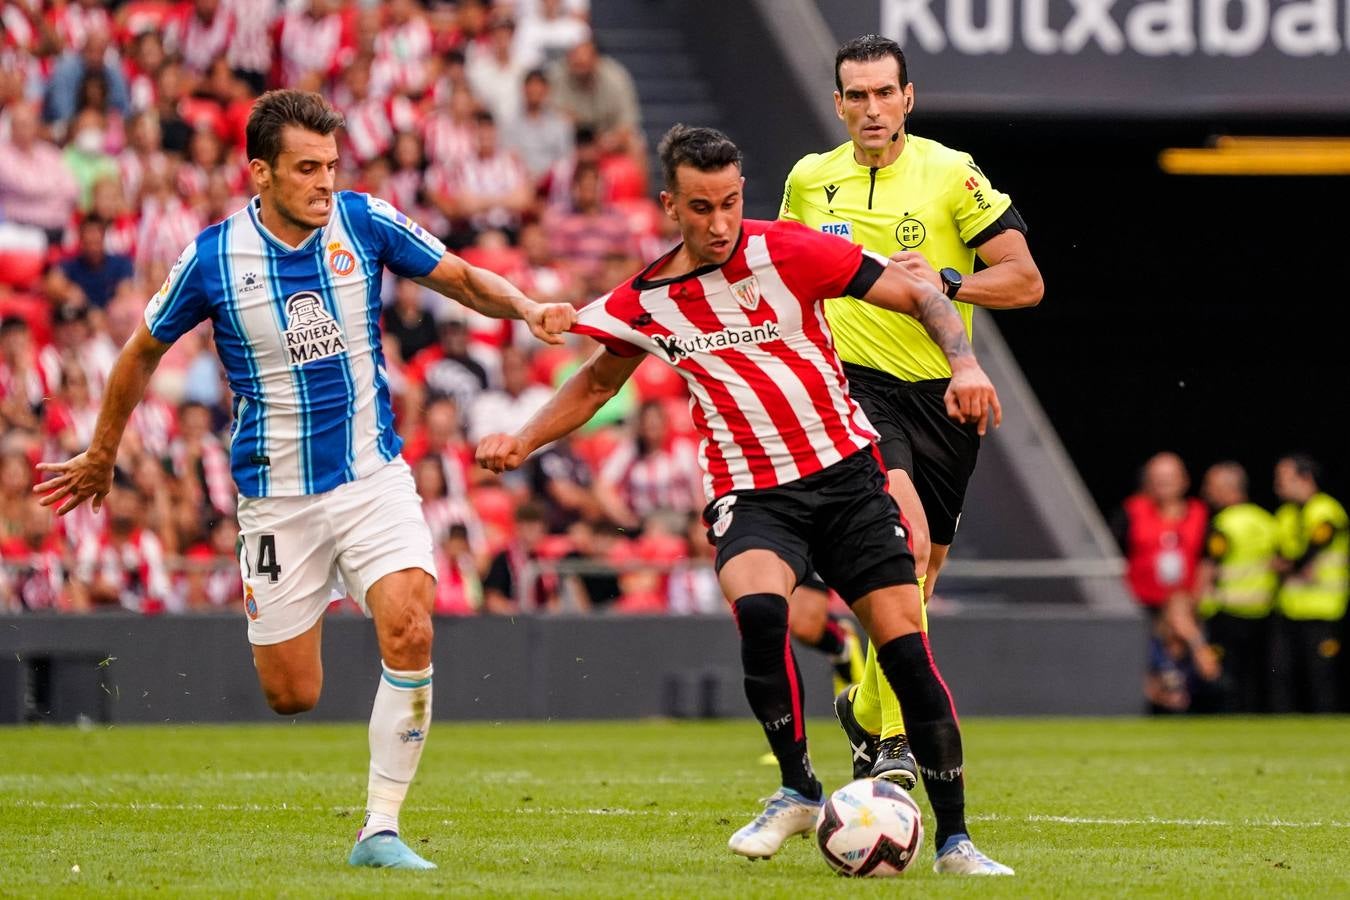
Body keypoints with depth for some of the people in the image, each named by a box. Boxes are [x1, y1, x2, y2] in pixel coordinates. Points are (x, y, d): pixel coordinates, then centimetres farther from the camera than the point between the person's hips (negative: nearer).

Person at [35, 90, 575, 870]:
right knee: (292, 696, 0)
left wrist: (526, 307, -17)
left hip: (374, 476, 1)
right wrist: (101, 459, 16)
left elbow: (464, 279, 4)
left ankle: (381, 829, -13)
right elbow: (142, 353, 6)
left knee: (410, 631, -23)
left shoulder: (364, 223, -6)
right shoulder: (214, 258, -10)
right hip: (278, 497, -1)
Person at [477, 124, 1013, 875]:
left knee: (906, 649, -7)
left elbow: (918, 295, -6)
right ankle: (798, 791, -13)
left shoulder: (787, 251, -10)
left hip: (846, 473, -1)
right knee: (757, 608, -31)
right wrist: (523, 442, 8)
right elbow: (597, 383, 20)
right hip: (749, 493, 1)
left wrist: (966, 365, -21)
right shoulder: (642, 304, 0)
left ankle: (955, 840, 6)